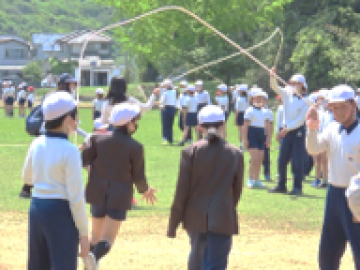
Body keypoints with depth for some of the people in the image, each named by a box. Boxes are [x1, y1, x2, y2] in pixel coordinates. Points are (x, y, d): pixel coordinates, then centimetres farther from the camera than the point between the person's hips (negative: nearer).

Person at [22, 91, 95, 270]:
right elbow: (76, 197, -16)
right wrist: (83, 233, -11)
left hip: (36, 208, 7)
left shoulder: (37, 144, 4)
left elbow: (27, 178, 21)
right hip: (61, 213, -7)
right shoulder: (69, 151, -15)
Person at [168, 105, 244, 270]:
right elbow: (237, 190, 7)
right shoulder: (236, 154, -1)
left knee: (197, 256, 25)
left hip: (195, 217, 2)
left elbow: (181, 190, -4)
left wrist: (173, 224, 2)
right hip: (222, 219, -2)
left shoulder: (191, 151, -4)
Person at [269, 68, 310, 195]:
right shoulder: (287, 95, 6)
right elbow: (275, 87, -3)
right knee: (282, 160, 6)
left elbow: (301, 119, -12)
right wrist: (272, 76, -21)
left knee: (297, 161, -4)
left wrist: (287, 129, -16)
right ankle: (281, 186, 13)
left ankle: (297, 187, 0)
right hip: (286, 130, 5)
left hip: (298, 131, -5)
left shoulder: (305, 102, -8)